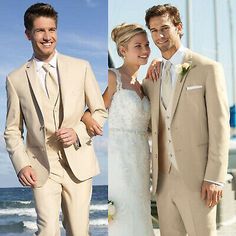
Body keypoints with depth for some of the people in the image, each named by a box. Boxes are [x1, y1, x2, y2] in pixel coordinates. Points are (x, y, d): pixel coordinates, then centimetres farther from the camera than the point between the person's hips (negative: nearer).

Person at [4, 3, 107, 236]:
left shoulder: (81, 67, 3)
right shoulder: (16, 79, 2)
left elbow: (100, 111, 9)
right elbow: (12, 131, 7)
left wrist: (78, 132, -9)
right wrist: (22, 164, -7)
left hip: (78, 164, 1)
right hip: (42, 167, -1)